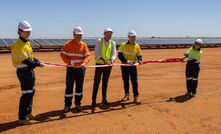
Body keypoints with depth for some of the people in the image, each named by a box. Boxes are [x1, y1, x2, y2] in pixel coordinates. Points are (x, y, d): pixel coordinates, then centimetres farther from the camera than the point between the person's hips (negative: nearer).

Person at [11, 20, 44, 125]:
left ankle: (28, 113, 33)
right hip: (23, 71, -10)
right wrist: (37, 64, -15)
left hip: (30, 70, 10)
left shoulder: (27, 43, 13)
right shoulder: (18, 45, -16)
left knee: (31, 92, 17)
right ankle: (21, 118, 5)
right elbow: (25, 60, -21)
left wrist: (37, 61, -2)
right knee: (26, 94, -6)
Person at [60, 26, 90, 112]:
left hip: (81, 69, 2)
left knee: (79, 87, 10)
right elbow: (63, 55, -4)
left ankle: (78, 103, 24)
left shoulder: (84, 45, 3)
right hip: (71, 69, -2)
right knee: (69, 87, 1)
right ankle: (67, 105, 12)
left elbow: (87, 56, -2)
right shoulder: (68, 44, -2)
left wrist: (84, 63, -21)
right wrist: (69, 62, -19)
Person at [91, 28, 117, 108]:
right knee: (96, 82, -2)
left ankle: (104, 99, 19)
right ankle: (93, 100, 4)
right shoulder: (99, 41, -3)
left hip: (108, 65, 3)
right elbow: (96, 53, -10)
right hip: (99, 64, -2)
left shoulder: (113, 43, 5)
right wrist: (103, 59, -28)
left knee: (105, 82, 9)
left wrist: (112, 60, -26)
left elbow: (114, 53, -4)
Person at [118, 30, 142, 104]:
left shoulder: (137, 46, 3)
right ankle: (127, 95, 28)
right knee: (125, 81, 11)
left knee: (134, 81, -4)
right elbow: (120, 55, -10)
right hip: (124, 65, -1)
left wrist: (139, 60, -15)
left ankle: (136, 97, 1)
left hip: (133, 66, 1)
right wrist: (126, 61, -25)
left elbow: (139, 55, 8)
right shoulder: (123, 45, -6)